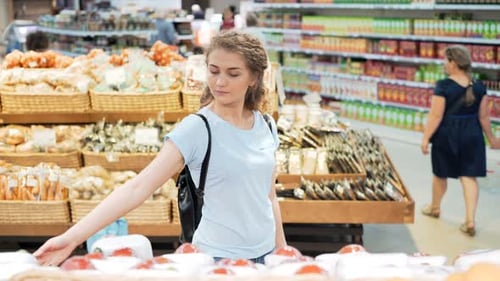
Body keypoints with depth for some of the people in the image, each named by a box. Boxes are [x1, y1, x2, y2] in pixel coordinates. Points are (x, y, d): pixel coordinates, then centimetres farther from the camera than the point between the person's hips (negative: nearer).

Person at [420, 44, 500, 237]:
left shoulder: (443, 86, -16)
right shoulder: (479, 86, -1)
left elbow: (436, 116, -16)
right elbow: (483, 116, 3)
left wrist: (425, 138, -10)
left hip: (447, 134, -3)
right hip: (472, 135, 3)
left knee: (440, 174, 17)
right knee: (469, 176, 4)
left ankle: (434, 208, 37)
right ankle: (470, 221, -3)